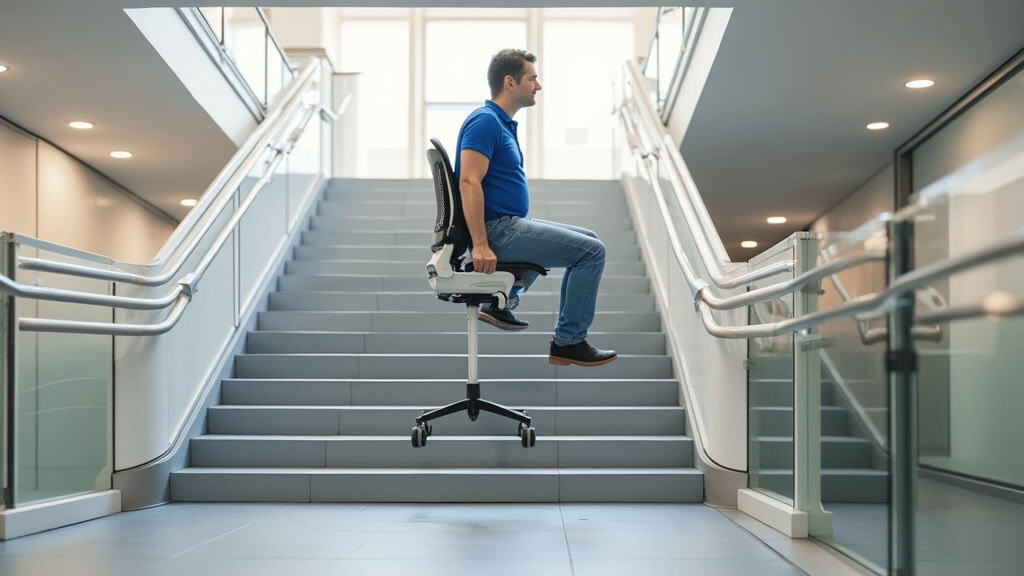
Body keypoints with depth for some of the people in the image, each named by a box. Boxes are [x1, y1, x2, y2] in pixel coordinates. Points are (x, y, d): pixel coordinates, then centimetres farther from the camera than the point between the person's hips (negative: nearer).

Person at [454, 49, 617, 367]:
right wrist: (480, 245, -30)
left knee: (586, 240, 25)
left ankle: (502, 302, 22)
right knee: (591, 251, -11)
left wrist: (531, 223, 25)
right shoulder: (485, 121, -16)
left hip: (510, 224, 11)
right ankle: (568, 342, -2)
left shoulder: (503, 123, 15)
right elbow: (469, 183, -25)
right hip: (498, 230, -11)